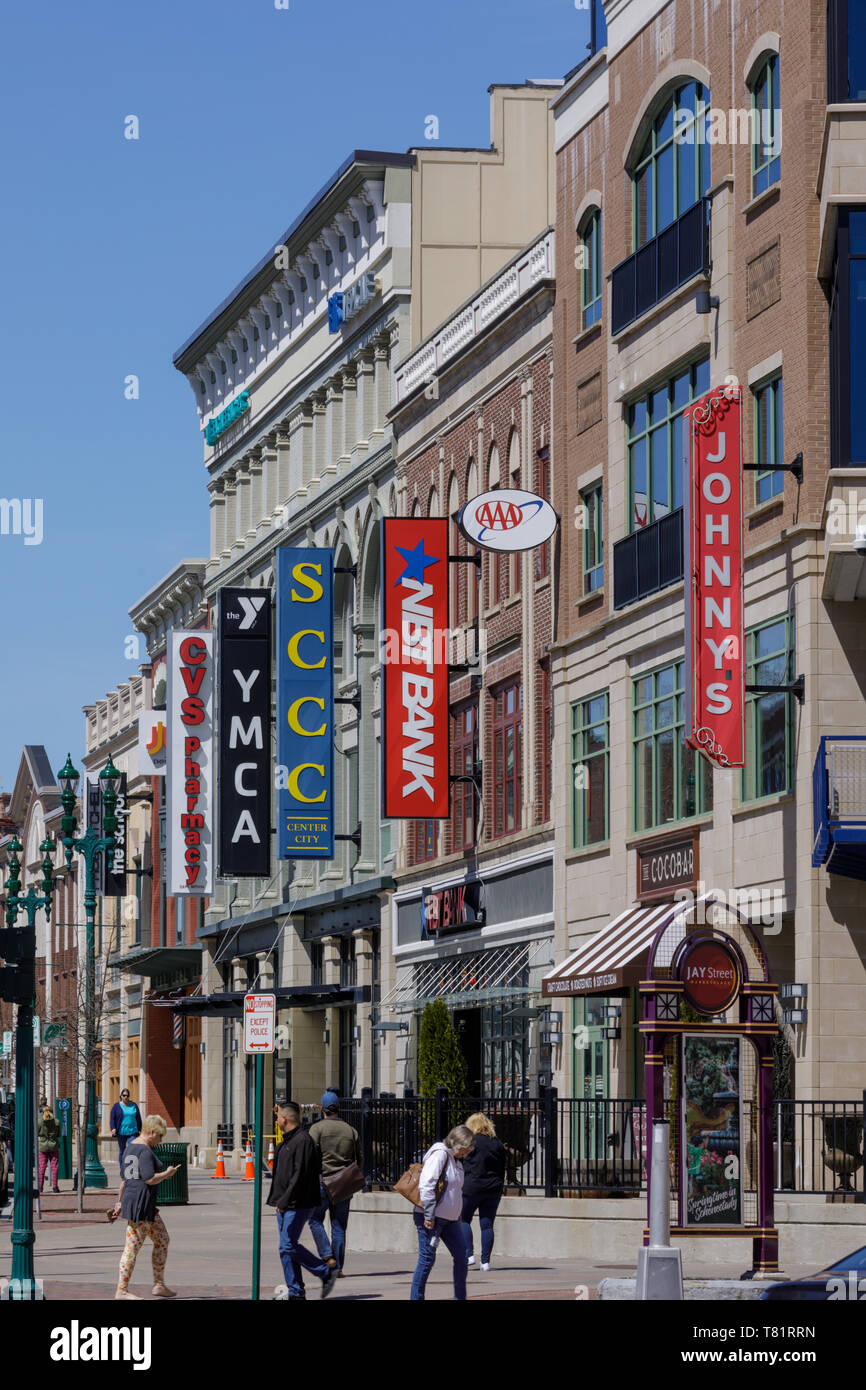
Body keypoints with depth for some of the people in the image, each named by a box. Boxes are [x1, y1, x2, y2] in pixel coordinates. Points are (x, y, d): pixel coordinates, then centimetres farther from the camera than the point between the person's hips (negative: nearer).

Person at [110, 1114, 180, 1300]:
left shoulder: (130, 1147, 16)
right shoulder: (145, 1151, -15)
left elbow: (124, 1177, 21)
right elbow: (149, 1179, -23)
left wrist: (120, 1201, 26)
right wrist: (167, 1174, -6)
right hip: (142, 1202, -10)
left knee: (162, 1240, 14)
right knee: (132, 1248, -4)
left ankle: (159, 1285, 14)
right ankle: (121, 1291, 0)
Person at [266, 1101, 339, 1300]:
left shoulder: (303, 1141, -15)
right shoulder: (287, 1140, 17)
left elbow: (300, 1175, -21)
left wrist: (284, 1201, -21)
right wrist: (279, 1201, 17)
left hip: (298, 1204, -10)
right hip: (284, 1204, 10)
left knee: (289, 1246, -12)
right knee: (286, 1248, 7)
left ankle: (327, 1272, -2)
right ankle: (296, 1292, 8)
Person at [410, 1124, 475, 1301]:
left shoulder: (455, 1159, 16)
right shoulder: (440, 1154, -14)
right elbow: (426, 1185, -22)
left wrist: (458, 1217, 23)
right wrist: (429, 1216, -22)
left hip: (449, 1219, 9)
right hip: (431, 1218, -9)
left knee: (461, 1255, 7)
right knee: (427, 1258, -6)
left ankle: (460, 1296, 16)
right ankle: (416, 1297, 1)